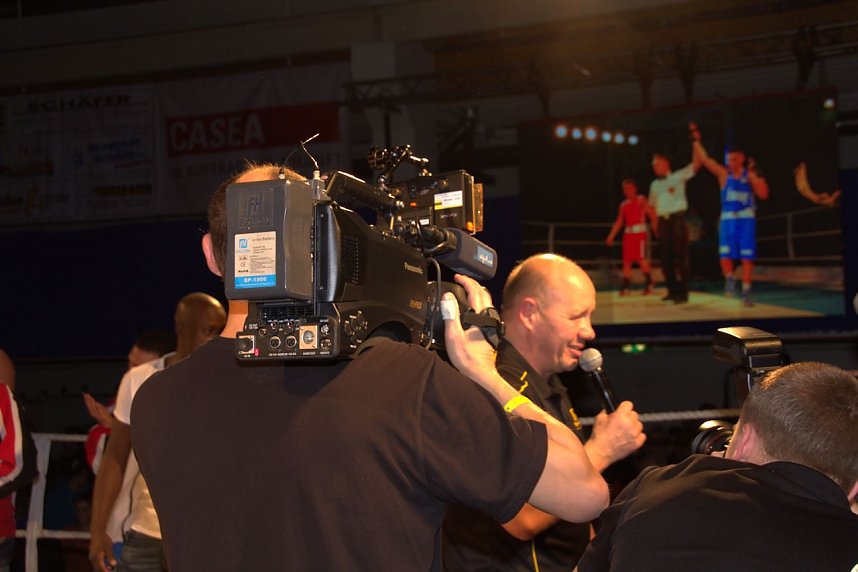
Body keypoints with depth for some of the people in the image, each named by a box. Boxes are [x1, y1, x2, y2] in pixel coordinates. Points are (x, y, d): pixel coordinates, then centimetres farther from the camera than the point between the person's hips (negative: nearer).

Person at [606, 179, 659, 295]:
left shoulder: (641, 200, 3)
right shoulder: (623, 205, 18)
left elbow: (652, 214, -3)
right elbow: (619, 222, 20)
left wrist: (656, 230, -12)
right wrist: (611, 236, 14)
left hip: (640, 232, -5)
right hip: (628, 233, 5)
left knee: (641, 258, -13)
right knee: (626, 260, 2)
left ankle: (648, 283, -4)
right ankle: (625, 287, 4)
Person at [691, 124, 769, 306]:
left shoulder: (750, 175, 3)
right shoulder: (723, 173, 5)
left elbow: (763, 194, -6)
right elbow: (704, 159, 0)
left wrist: (755, 174, -12)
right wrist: (696, 140, -4)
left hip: (746, 219, -1)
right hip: (727, 219, 1)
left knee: (747, 258, -3)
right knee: (725, 255, -9)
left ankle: (746, 293, 4)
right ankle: (729, 280, 18)